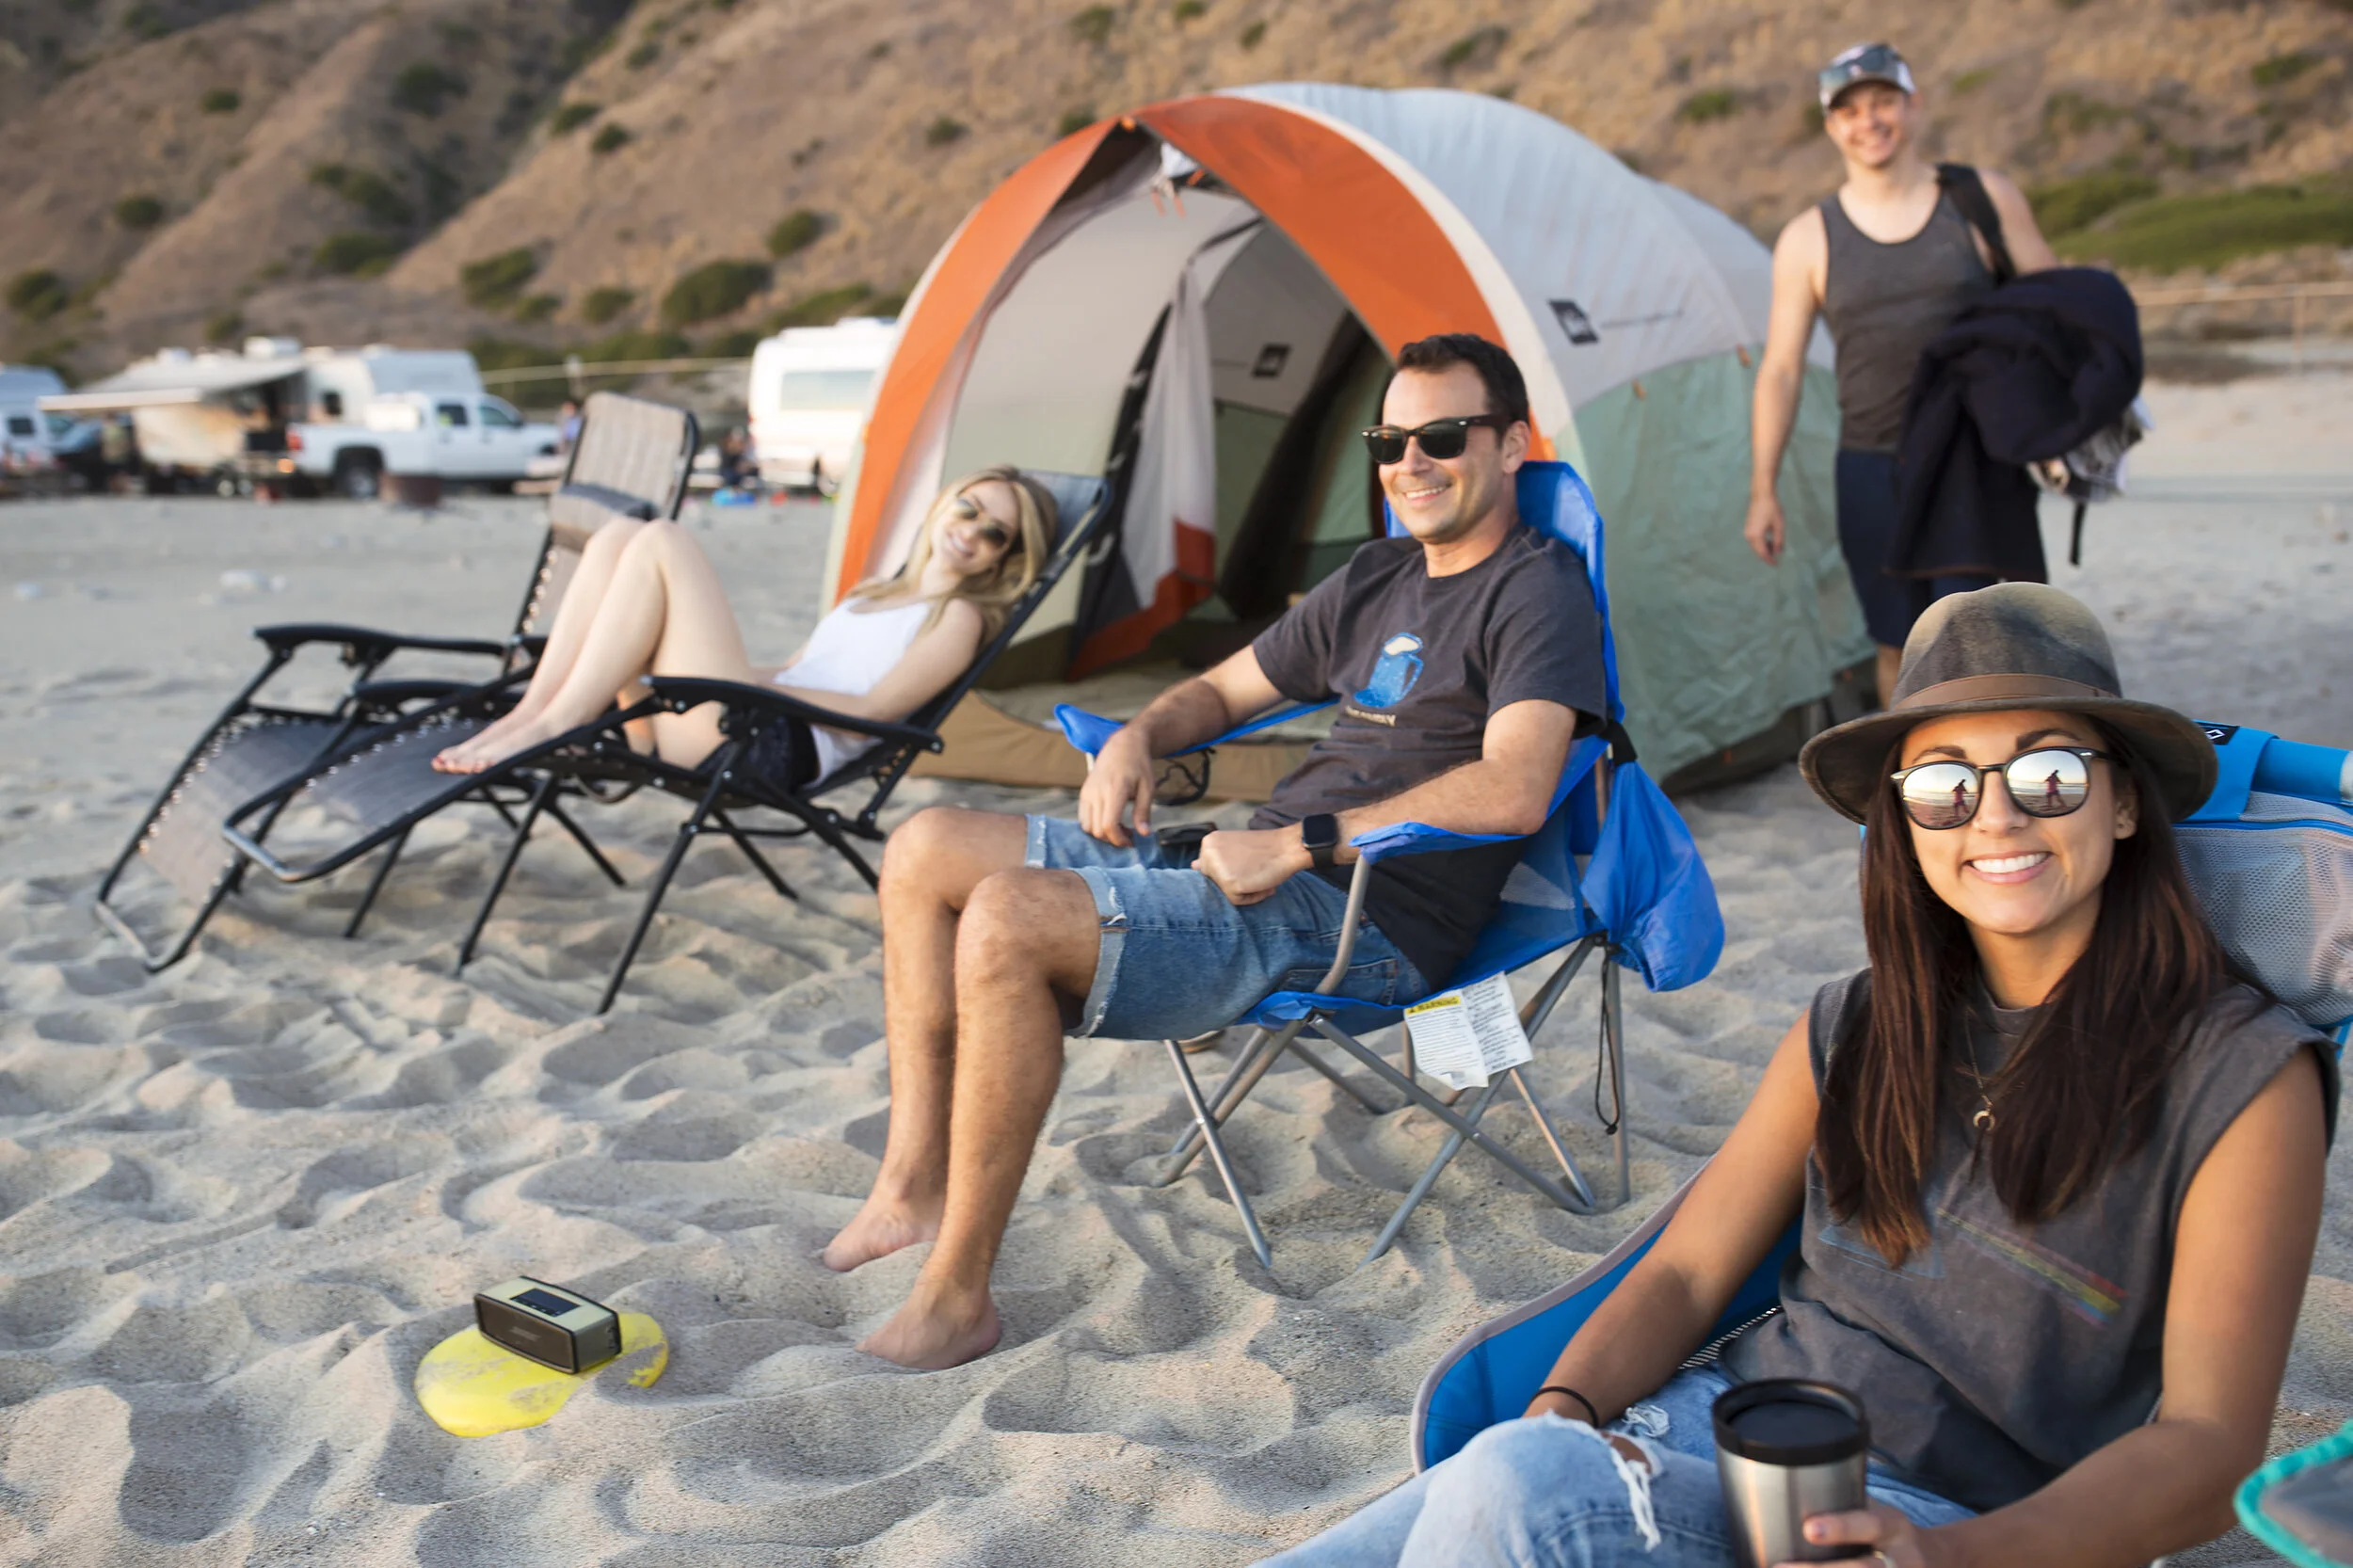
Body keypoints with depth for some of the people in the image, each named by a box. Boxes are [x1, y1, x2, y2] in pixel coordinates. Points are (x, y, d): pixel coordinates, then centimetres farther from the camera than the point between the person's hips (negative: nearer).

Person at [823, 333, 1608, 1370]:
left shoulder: (1538, 588, -6)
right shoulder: (1377, 577, 19)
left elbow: (1511, 792, -24)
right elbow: (1226, 689, 29)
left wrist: (1298, 843, -23)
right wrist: (1135, 738, 6)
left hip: (1362, 927, -9)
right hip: (1257, 868, 10)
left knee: (1005, 923, -28)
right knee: (927, 853, 6)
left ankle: (955, 1295, -18)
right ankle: (913, 1187, 4)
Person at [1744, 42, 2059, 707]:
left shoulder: (1983, 199, 2)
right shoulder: (1808, 240, 3)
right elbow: (1780, 370, 3)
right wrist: (1763, 491, -3)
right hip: (1873, 470, 1)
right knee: (1899, 647, 8)